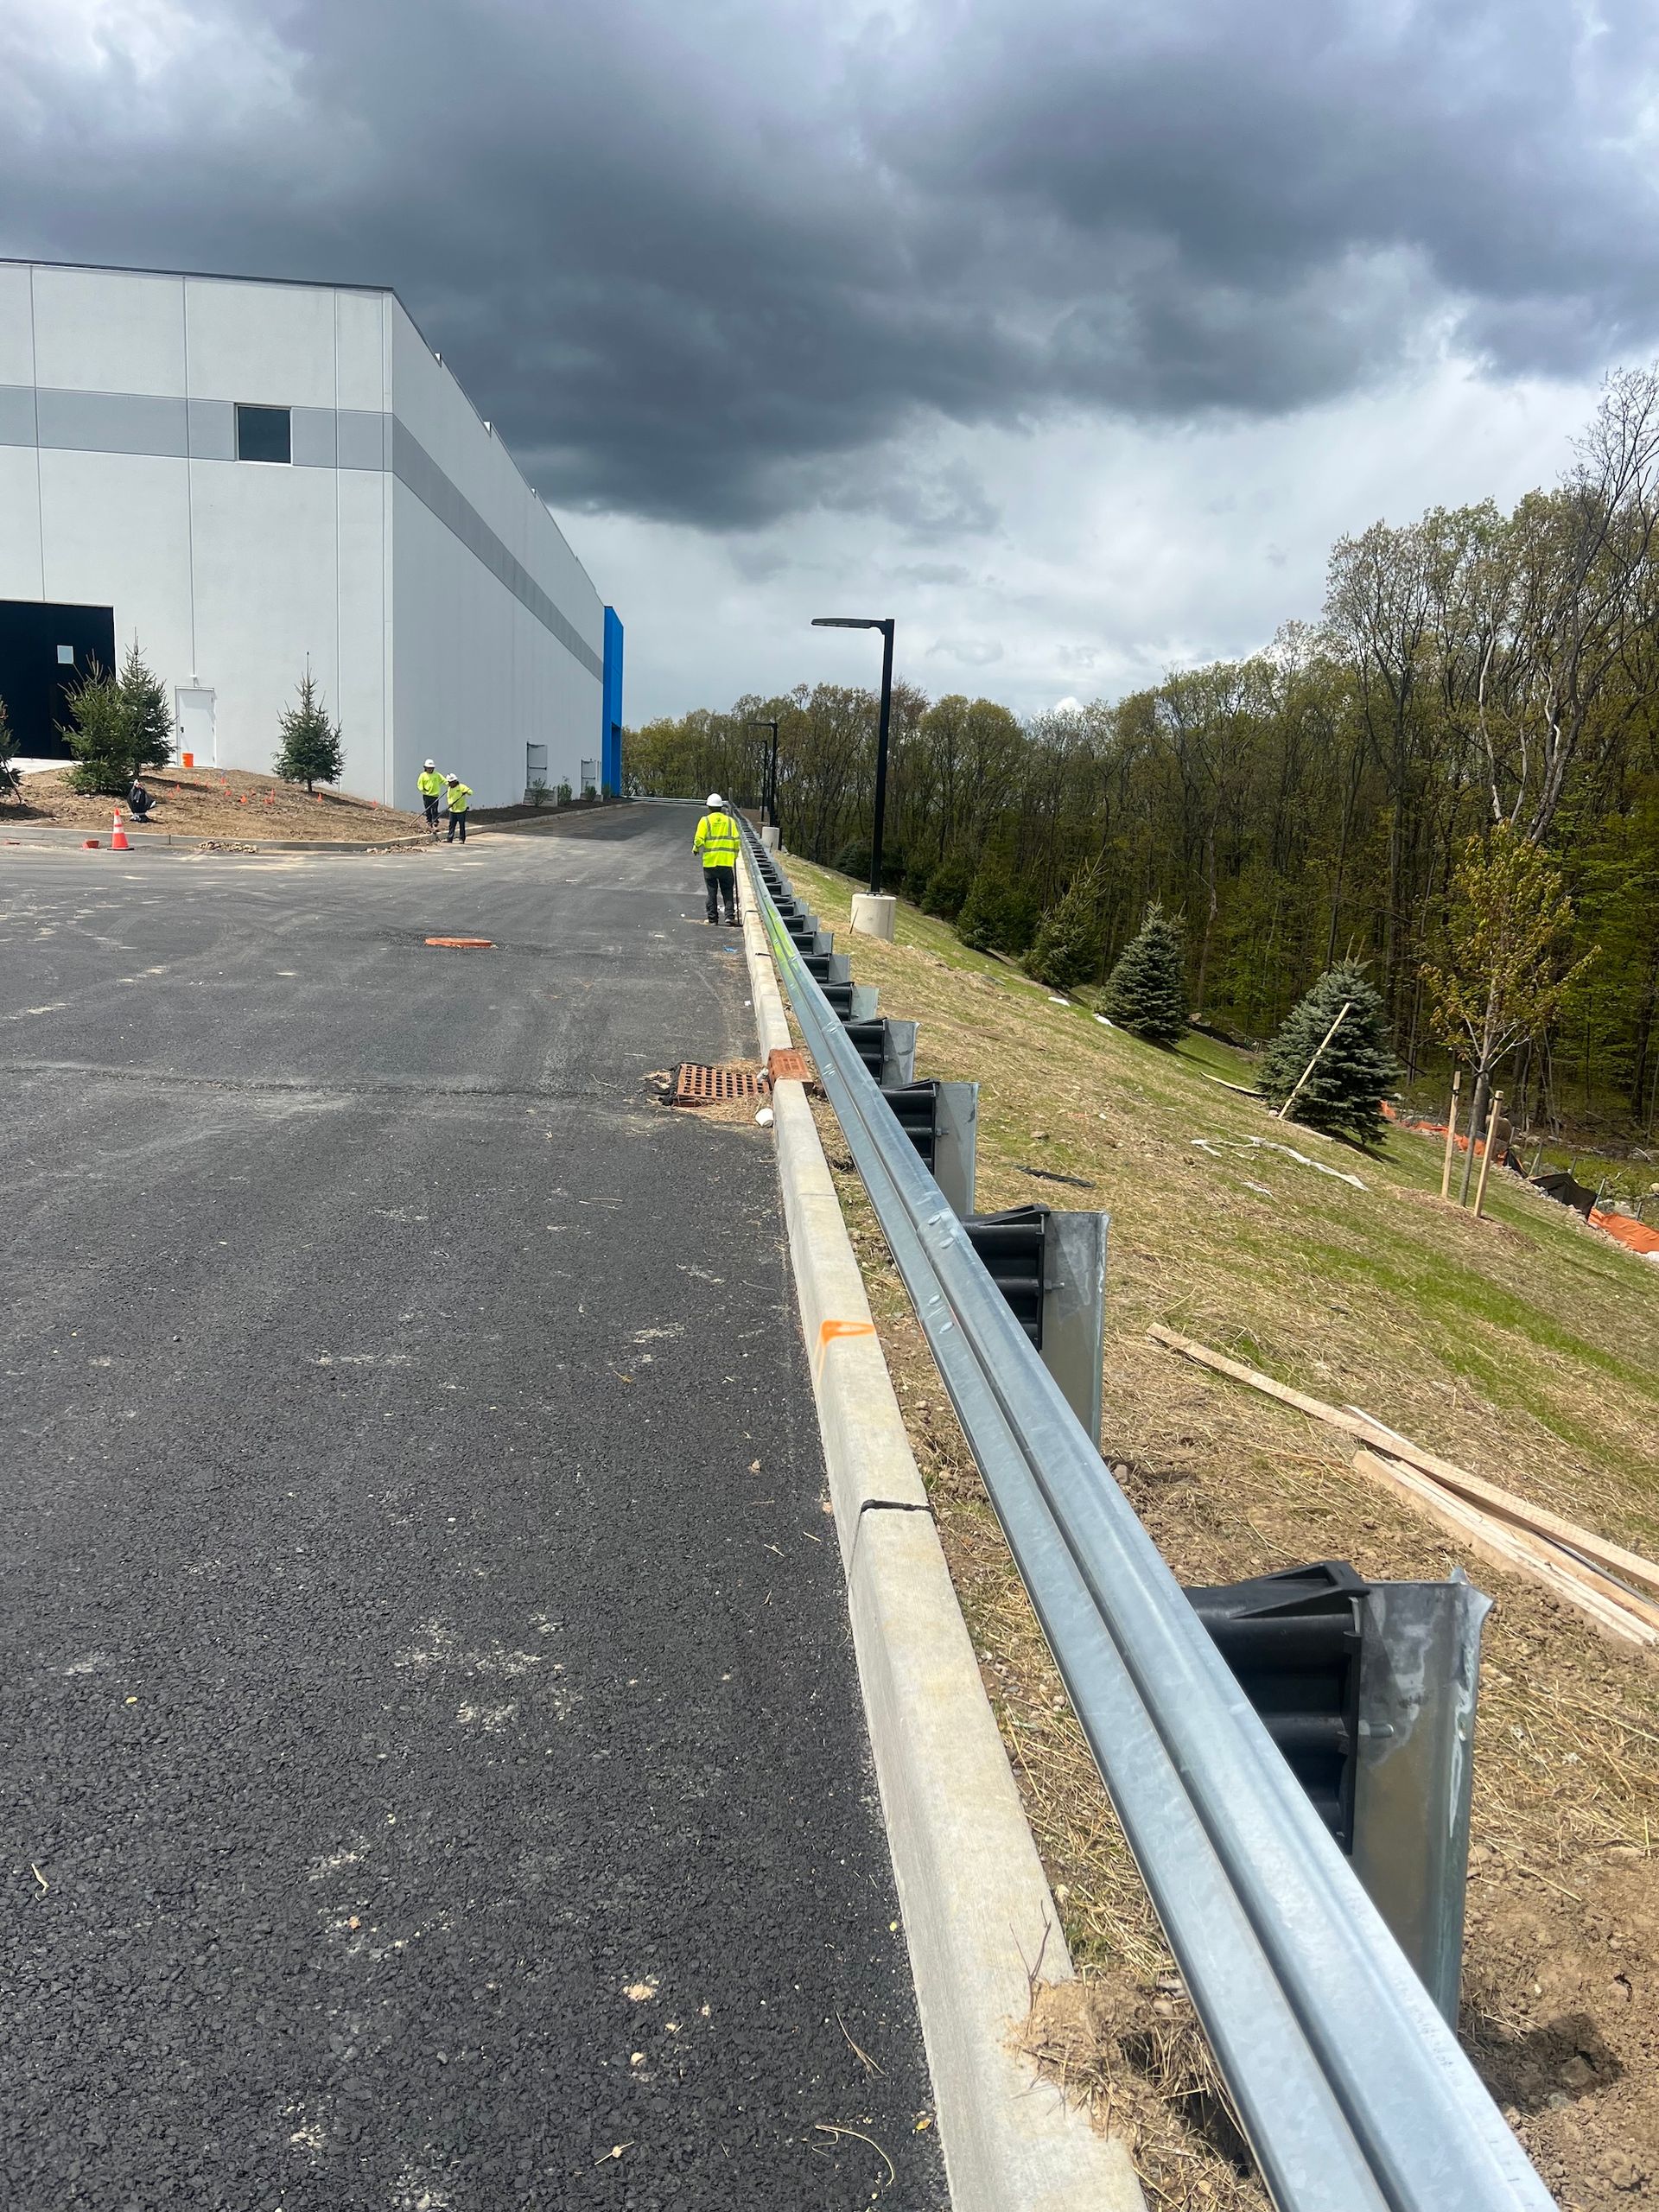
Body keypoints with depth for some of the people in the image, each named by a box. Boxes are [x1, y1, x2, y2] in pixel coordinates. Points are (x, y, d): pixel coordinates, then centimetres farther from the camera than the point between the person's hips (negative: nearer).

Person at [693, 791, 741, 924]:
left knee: (711, 891, 7)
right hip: (727, 862, 1)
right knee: (728, 891, 8)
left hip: (710, 862, -1)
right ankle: (730, 915, -4)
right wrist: (734, 855, 16)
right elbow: (737, 841, 2)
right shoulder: (730, 821, 4)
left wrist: (695, 849, 12)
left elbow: (699, 840, -9)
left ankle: (713, 917, 8)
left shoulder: (705, 820, -3)